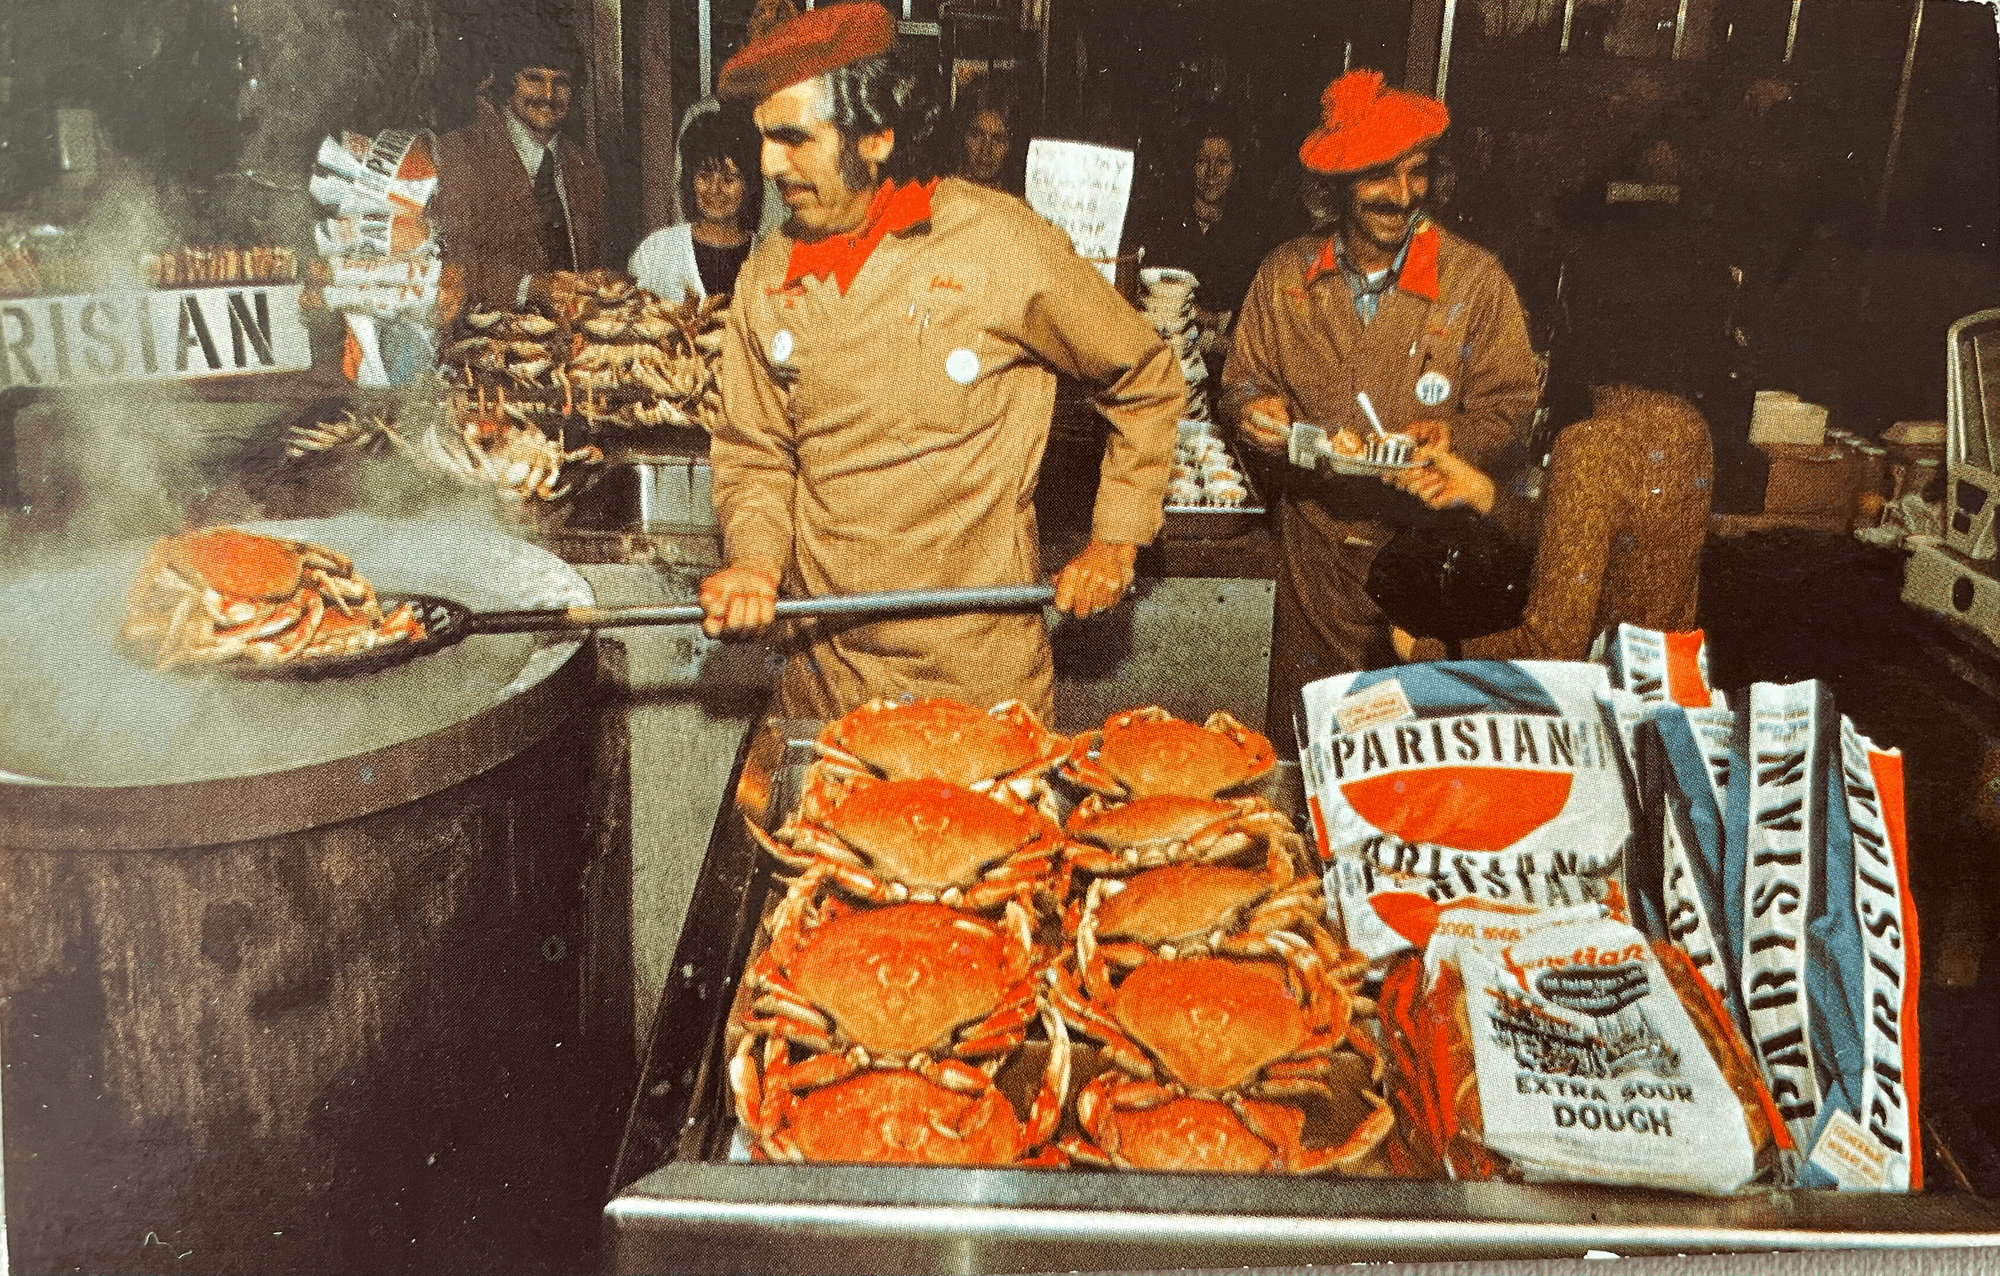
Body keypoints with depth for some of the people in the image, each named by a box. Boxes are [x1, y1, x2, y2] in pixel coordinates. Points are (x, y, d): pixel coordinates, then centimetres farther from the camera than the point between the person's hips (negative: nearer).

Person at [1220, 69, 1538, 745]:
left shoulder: (1477, 280, -8)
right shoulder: (1283, 274, -1)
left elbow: (1509, 409, -3)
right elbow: (1244, 381, 10)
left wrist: (1455, 437, -24)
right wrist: (1255, 408, -13)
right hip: (1315, 544, 2)